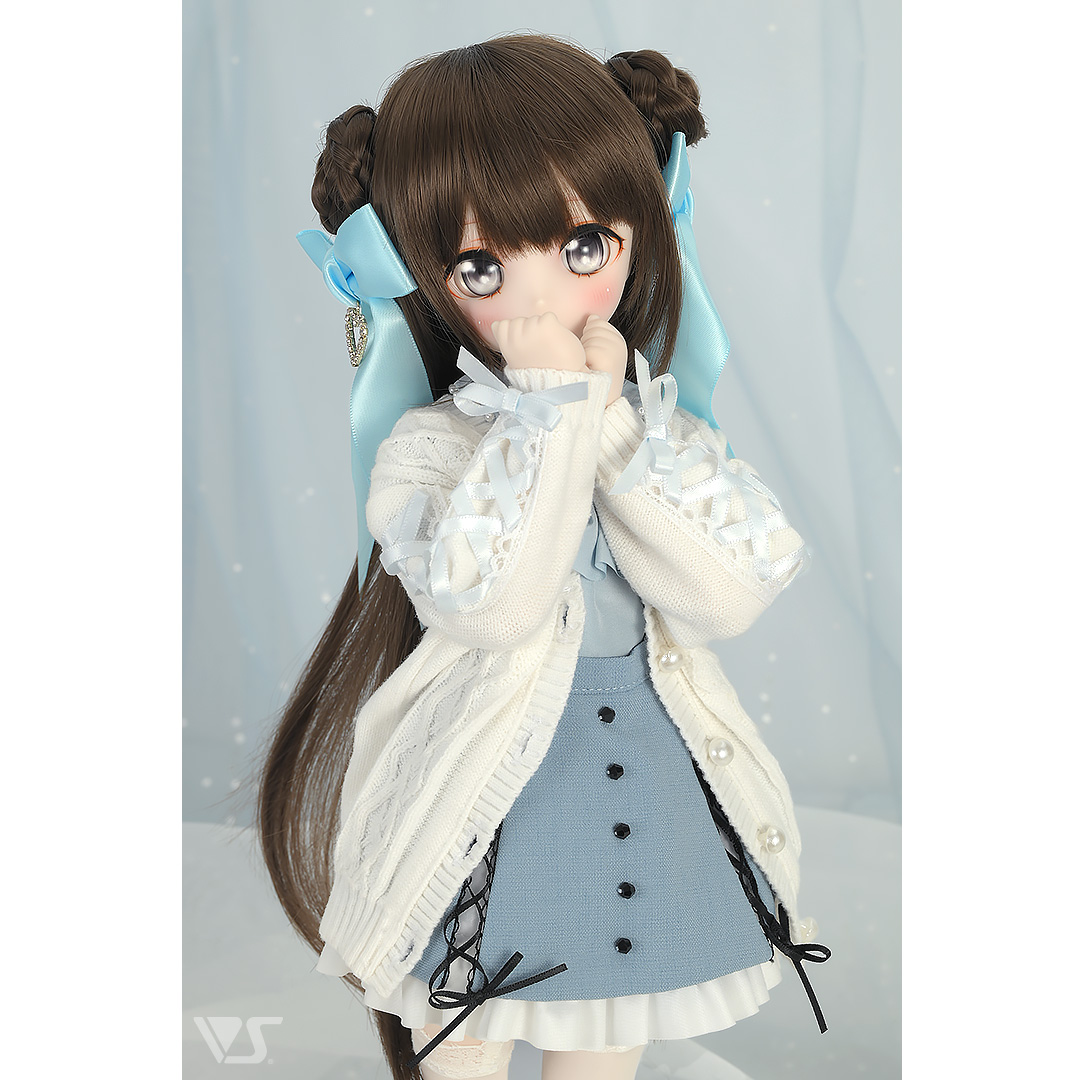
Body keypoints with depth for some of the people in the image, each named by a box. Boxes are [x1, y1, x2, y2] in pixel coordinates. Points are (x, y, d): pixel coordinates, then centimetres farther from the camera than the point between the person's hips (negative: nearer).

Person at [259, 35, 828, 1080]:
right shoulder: (427, 443, -15)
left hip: (650, 816, 3)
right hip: (484, 840, -3)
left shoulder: (666, 427, -4)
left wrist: (619, 420, -23)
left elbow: (732, 595, -18)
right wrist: (549, 405, -28)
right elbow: (490, 603, -32)